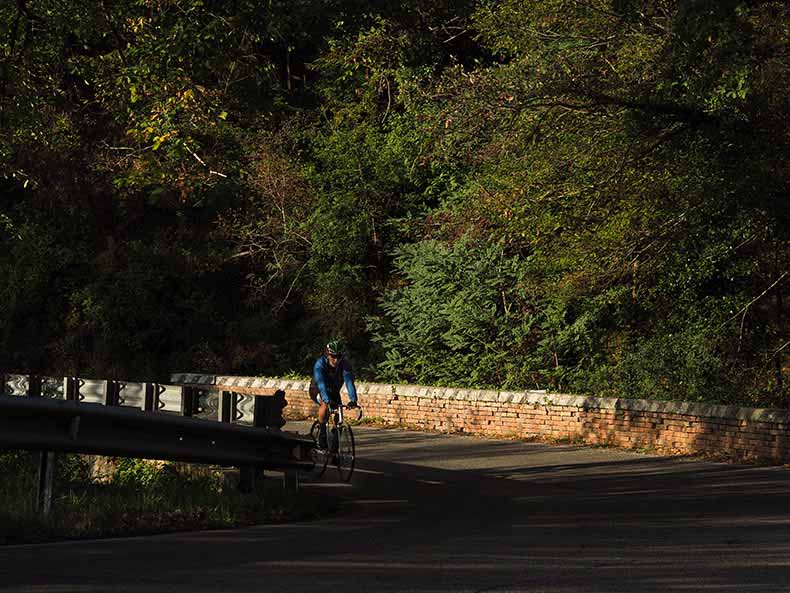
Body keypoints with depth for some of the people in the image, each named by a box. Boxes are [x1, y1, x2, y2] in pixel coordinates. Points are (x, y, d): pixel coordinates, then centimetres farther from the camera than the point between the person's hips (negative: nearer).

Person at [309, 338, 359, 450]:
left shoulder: (345, 364, -26)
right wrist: (327, 400, -61)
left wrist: (353, 399, -53)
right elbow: (320, 383, -45)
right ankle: (322, 434, -20)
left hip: (333, 390, 3)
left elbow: (349, 381, -37)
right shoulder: (320, 363, -33)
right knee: (325, 405, -34)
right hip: (317, 390, -3)